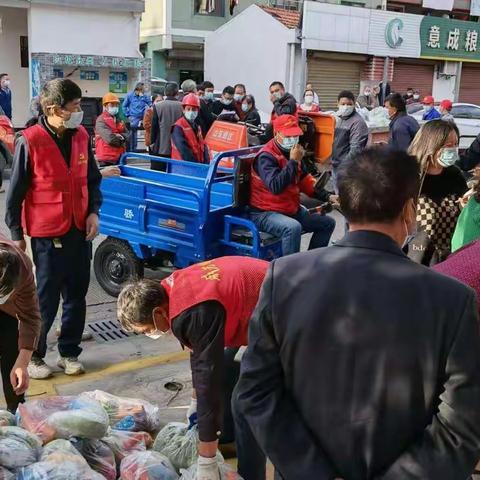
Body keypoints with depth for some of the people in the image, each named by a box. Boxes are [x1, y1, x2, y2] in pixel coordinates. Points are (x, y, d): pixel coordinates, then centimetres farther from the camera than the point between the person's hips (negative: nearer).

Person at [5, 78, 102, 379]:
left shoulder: (81, 136, 1)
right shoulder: (30, 141, -14)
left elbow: (93, 179, 13)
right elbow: (16, 191, -7)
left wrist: (94, 212, -1)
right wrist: (16, 233, -4)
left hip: (80, 230, 5)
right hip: (47, 234, -5)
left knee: (77, 296, 12)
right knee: (47, 299, 6)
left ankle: (69, 353, 28)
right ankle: (33, 355, 25)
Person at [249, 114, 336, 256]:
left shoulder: (292, 152, 8)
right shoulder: (266, 156, -18)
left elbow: (305, 181, 17)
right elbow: (275, 187, -32)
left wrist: (327, 196, 4)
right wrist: (293, 161, -26)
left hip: (292, 210, 9)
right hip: (265, 213, -9)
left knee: (328, 223, 11)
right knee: (293, 227, -38)